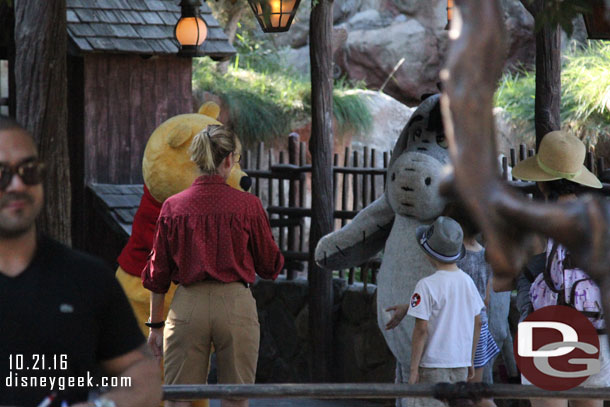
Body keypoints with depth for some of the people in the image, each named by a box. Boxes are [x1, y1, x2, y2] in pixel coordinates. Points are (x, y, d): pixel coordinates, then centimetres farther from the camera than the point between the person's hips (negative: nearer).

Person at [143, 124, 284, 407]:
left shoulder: (173, 207, 2)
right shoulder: (248, 205, -4)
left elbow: (158, 272, 6)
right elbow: (270, 266, 4)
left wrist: (155, 324, 14)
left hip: (188, 306, 1)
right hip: (235, 305, -1)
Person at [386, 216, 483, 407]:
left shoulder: (427, 285, -15)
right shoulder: (468, 282, 6)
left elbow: (422, 329, -16)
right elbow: (477, 323, 13)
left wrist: (414, 369, -11)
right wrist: (470, 361, 23)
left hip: (433, 364, -6)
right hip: (461, 363, 7)